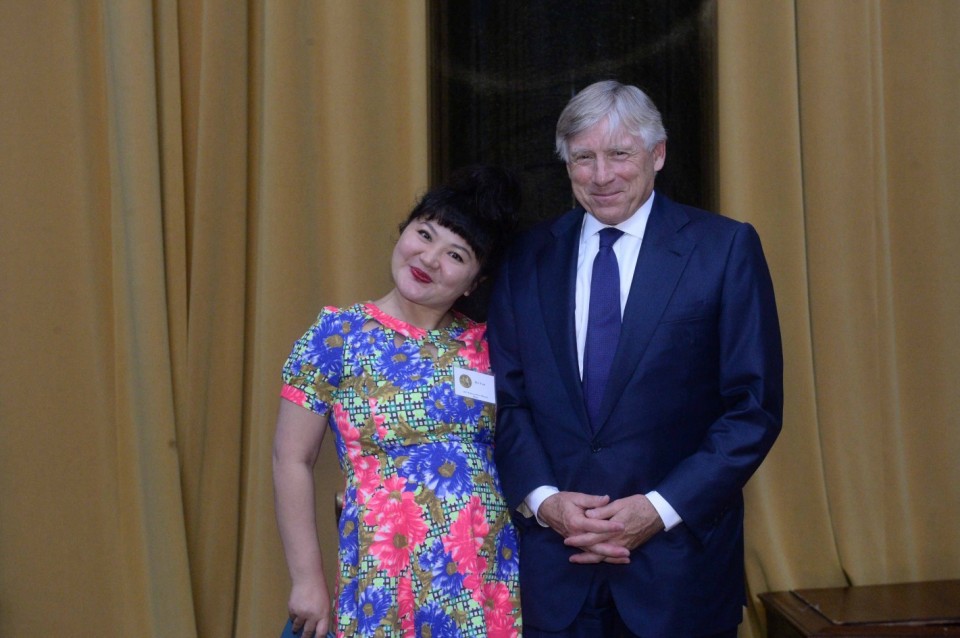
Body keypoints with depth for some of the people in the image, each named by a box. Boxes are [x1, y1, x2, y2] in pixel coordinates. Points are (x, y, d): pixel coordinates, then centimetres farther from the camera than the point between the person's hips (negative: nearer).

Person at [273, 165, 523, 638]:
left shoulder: (484, 344, 4)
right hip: (389, 576, -3)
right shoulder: (339, 333, -5)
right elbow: (292, 460, -4)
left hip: (492, 572, 3)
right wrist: (308, 580, -5)